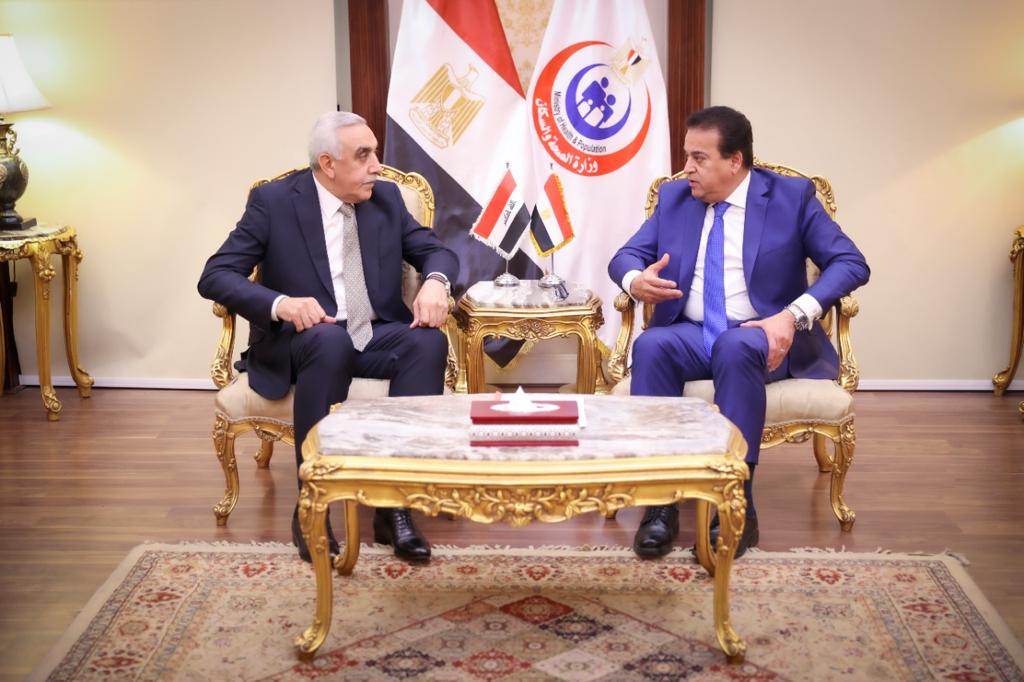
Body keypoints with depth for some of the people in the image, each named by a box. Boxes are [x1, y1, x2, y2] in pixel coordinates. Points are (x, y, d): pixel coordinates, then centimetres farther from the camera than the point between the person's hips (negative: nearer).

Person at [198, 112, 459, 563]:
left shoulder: (386, 198, 7)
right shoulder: (273, 201, -5)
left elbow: (436, 250, 10)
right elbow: (215, 277, -10)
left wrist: (435, 283, -16)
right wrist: (281, 304, -30)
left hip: (376, 338, 4)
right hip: (305, 341, -3)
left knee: (429, 341, -29)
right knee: (330, 339, -39)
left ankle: (395, 504, -27)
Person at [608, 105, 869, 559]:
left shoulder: (792, 196, 0)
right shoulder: (673, 197, 11)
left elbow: (851, 264, -7)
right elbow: (625, 256, 11)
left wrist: (792, 316, -23)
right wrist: (635, 280, -16)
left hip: (763, 337, -3)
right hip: (690, 335, 3)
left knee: (735, 347, -38)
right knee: (650, 346, -31)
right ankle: (659, 503, -31)